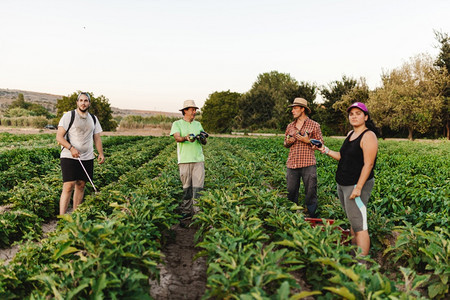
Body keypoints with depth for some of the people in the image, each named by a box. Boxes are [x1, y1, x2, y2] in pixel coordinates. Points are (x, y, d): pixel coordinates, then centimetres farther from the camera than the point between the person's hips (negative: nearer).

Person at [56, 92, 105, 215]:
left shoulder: (93, 119, 14)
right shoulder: (68, 116, -3)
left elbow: (97, 138, 17)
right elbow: (59, 137, -7)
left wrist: (101, 153, 1)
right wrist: (71, 148, -21)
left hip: (87, 158, 5)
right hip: (69, 157, -5)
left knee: (81, 185, 9)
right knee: (68, 186, -12)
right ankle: (61, 217, -9)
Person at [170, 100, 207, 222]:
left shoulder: (198, 124, 17)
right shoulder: (177, 124, 6)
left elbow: (204, 143, 11)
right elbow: (177, 138, -13)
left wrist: (203, 138, -13)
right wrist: (186, 138, -34)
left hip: (198, 159, 3)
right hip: (185, 160, -3)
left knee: (198, 186, -2)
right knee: (186, 187, 3)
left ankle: (197, 210, 2)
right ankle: (186, 211, 12)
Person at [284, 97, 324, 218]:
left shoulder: (314, 125, 4)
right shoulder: (290, 126, 16)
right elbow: (285, 143, 25)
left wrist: (308, 141, -11)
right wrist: (288, 142, 1)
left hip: (308, 164, -4)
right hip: (292, 164, 4)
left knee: (310, 193, 0)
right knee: (291, 192, 8)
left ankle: (313, 218, 12)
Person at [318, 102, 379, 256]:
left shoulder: (368, 136, -12)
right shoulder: (350, 134, 15)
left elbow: (368, 164, -18)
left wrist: (358, 188, -22)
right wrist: (326, 150, 9)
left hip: (357, 185, -9)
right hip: (343, 185, 9)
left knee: (359, 225, -8)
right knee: (353, 222, 17)